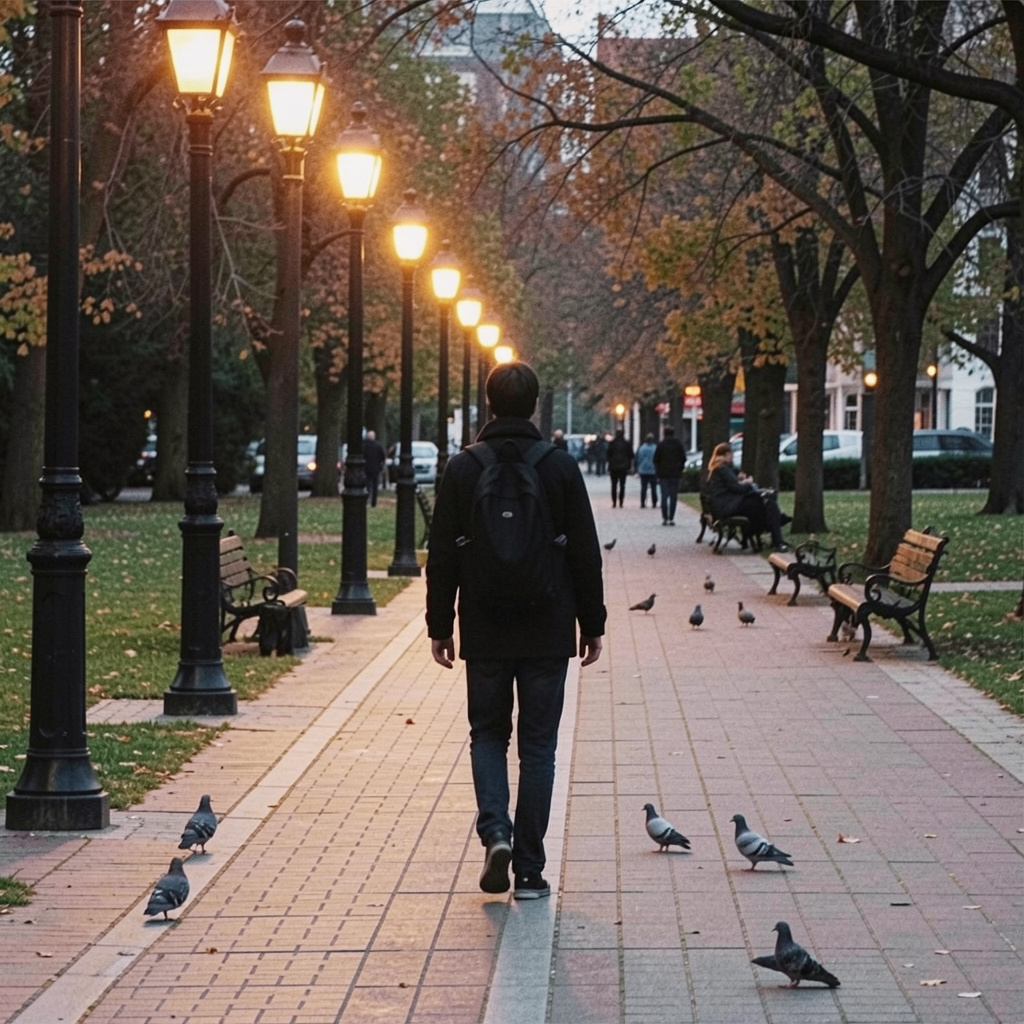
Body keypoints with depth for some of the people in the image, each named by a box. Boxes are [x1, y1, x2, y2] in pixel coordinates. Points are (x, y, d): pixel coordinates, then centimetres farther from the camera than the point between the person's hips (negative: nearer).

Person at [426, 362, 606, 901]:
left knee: (488, 733, 17)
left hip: (484, 633, 0)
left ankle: (495, 827, -7)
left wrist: (439, 625, 8)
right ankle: (529, 870, 6)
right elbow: (585, 554, -1)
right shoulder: (561, 467, -4)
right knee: (538, 745, 6)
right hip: (547, 633, 0)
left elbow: (442, 557, 0)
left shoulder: (462, 469, -3)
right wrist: (592, 624, 8)